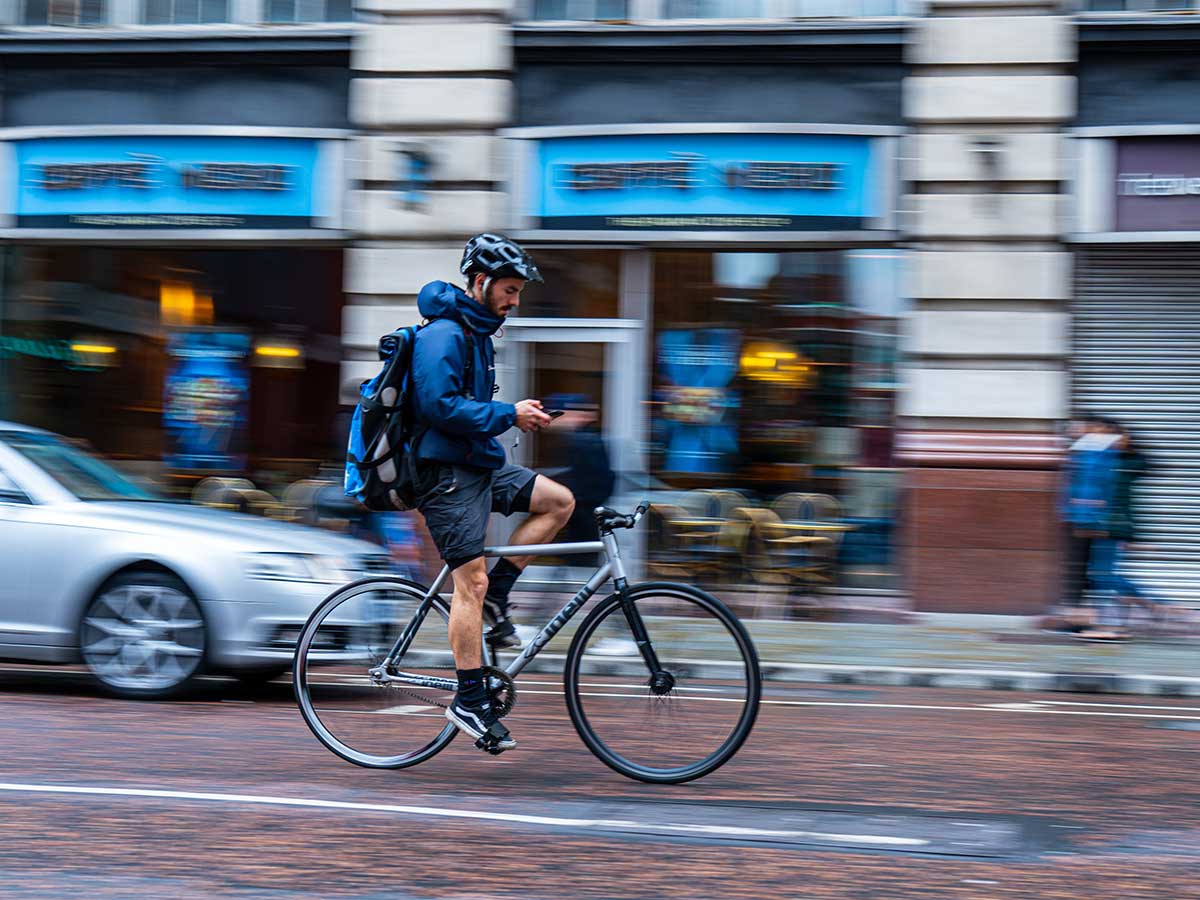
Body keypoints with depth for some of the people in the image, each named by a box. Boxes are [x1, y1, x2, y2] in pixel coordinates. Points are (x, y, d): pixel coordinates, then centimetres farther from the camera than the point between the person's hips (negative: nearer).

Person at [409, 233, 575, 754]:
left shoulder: (477, 332, 16)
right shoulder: (443, 334, -15)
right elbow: (439, 406, -25)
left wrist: (519, 415, 11)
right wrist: (508, 416, -20)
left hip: (480, 465, 10)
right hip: (446, 473, -10)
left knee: (559, 502, 2)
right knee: (471, 580, -11)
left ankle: (494, 601, 6)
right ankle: (470, 700, -6)